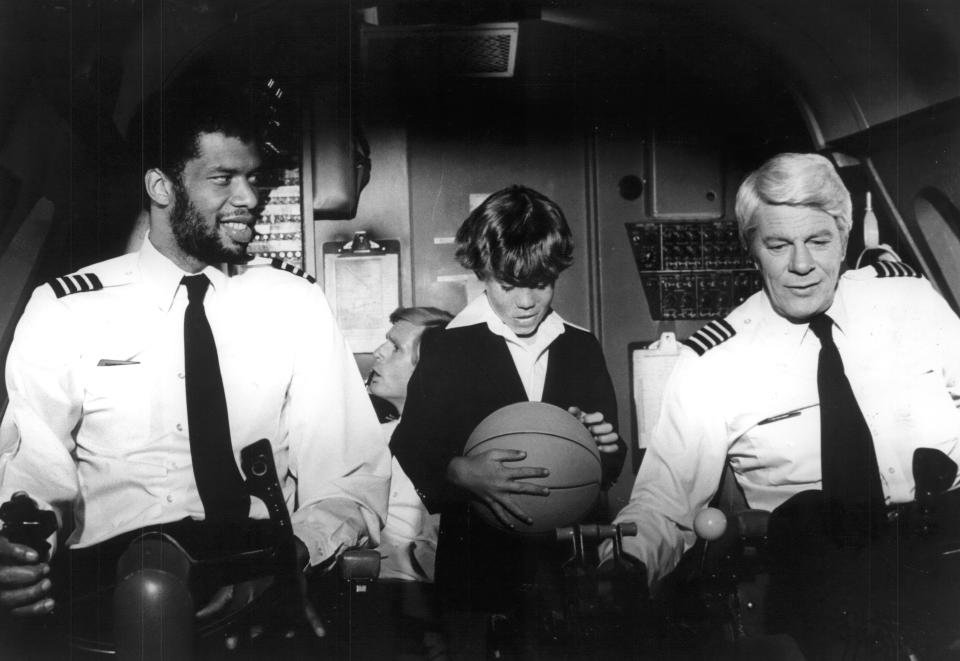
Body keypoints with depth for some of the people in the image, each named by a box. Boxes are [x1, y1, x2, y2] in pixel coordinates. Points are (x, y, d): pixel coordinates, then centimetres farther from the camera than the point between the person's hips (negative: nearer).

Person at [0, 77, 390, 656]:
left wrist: (296, 550, -18)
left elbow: (354, 477, 2)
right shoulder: (63, 311, 7)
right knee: (147, 575, -36)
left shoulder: (297, 303, 9)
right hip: (112, 580, -1)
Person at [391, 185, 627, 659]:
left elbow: (610, 466, 13)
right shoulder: (445, 348, -3)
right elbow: (409, 454, -8)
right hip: (478, 577, -2)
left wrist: (606, 448, -9)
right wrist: (460, 473, -26)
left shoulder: (583, 348, 7)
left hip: (571, 570, 3)